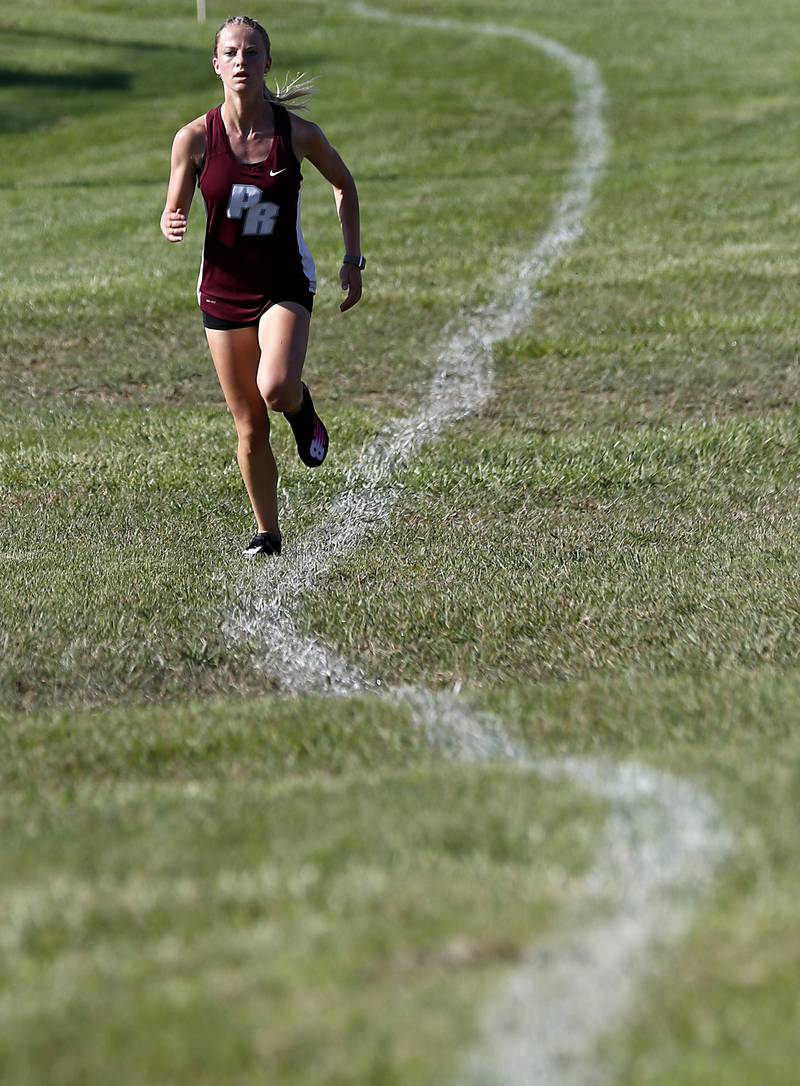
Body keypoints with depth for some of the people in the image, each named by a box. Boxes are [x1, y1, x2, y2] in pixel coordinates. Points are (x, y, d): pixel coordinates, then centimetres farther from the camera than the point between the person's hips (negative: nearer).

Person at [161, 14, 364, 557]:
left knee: (275, 389, -28)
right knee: (249, 426, 6)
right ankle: (268, 533, 24)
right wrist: (173, 226, -23)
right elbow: (174, 214, 2)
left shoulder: (298, 133, -10)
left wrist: (353, 260, 5)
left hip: (285, 284, -2)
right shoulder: (195, 138, -9)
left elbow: (344, 184, 8)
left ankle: (302, 407, 9)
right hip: (223, 289, 2)